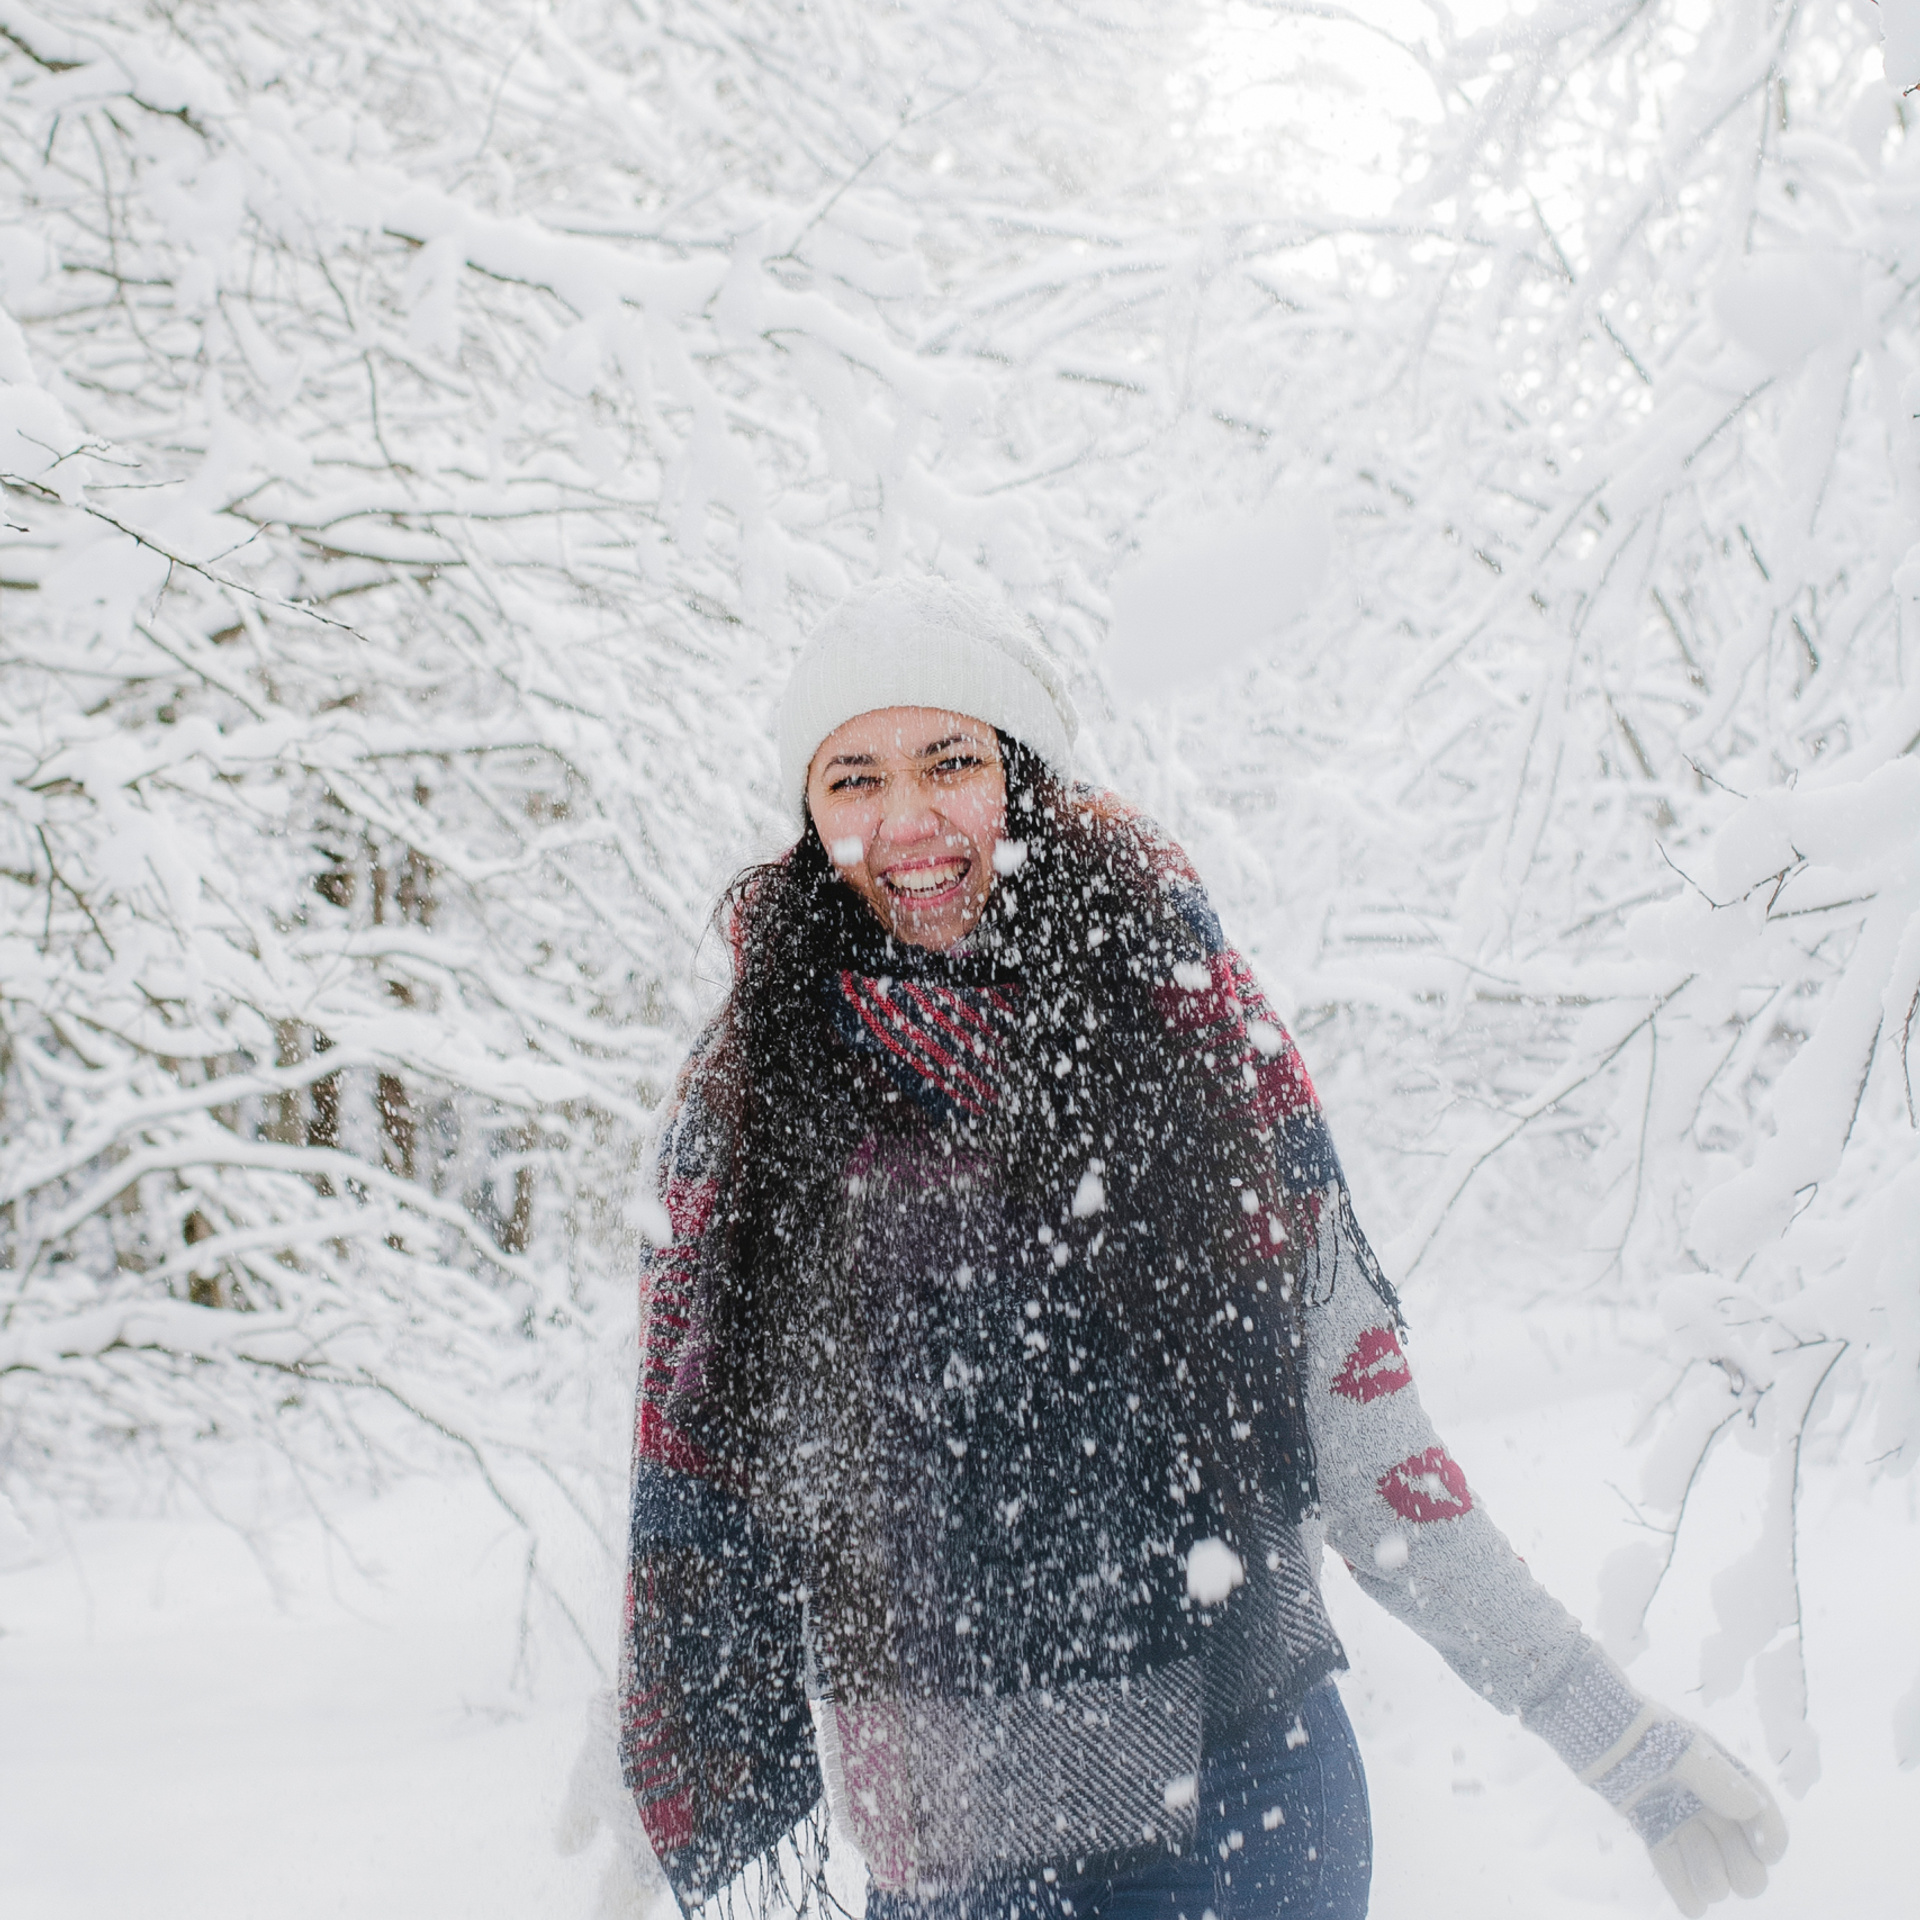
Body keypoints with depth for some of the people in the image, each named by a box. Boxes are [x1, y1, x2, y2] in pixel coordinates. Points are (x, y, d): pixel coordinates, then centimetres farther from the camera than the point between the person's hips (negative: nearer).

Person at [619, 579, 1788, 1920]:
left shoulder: (1186, 1020, -1)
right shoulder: (749, 1102, 0)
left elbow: (1360, 1429, 1)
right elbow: (699, 1479, 6)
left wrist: (1627, 1746, 2)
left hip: (1254, 1802, 0)